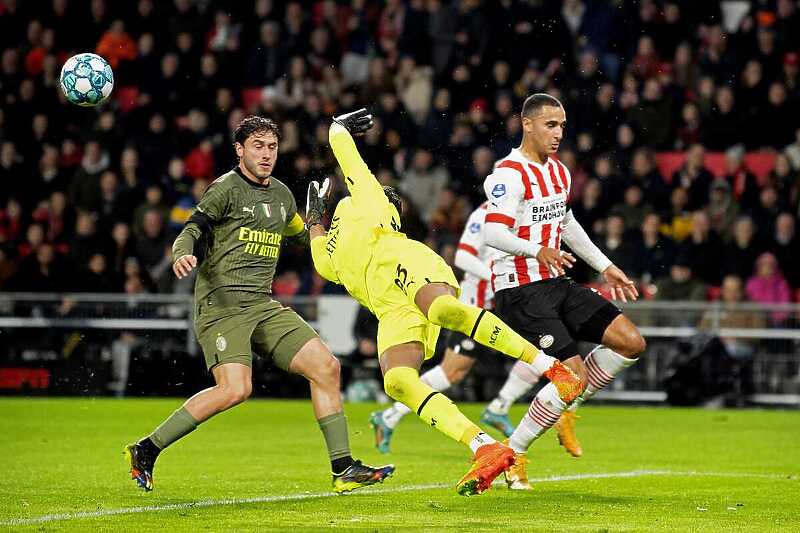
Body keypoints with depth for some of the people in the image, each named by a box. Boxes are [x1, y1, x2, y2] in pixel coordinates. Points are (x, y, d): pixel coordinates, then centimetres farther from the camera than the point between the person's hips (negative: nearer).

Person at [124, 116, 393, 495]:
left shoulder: (281, 194, 18)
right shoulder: (227, 188, -4)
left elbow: (304, 237, 37)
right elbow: (190, 232, -13)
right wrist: (183, 255, -33)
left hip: (263, 306, 7)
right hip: (221, 304, -7)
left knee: (326, 366, -4)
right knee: (235, 389, -25)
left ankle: (343, 469, 3)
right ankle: (146, 451, -12)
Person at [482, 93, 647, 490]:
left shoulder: (559, 172, 14)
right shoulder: (510, 174, -14)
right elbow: (493, 234, -26)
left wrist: (605, 268, 29)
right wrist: (537, 250, -42)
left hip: (556, 284, 9)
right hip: (520, 292, -9)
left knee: (631, 342, -2)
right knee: (573, 373, -17)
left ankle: (566, 407, 12)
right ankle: (512, 453, -3)